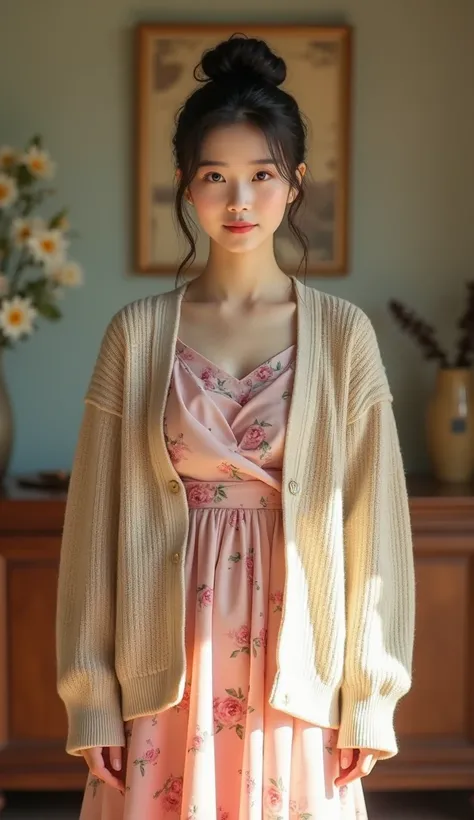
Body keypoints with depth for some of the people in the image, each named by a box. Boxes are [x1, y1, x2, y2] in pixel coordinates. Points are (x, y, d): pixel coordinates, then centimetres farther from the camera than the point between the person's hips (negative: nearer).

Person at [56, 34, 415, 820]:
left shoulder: (343, 334, -2)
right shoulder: (137, 333, -1)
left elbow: (373, 520, -1)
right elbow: (99, 519, 1)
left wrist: (368, 696, -2)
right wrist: (93, 695, -1)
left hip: (295, 660, 0)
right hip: (170, 664, 1)